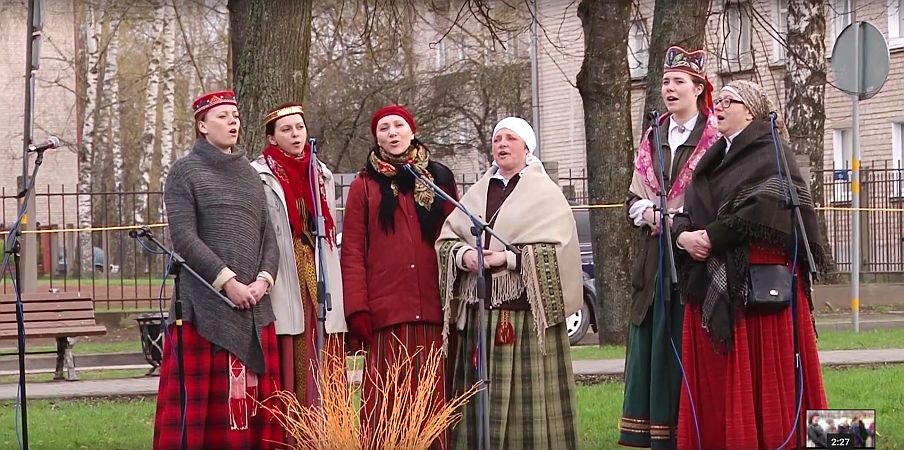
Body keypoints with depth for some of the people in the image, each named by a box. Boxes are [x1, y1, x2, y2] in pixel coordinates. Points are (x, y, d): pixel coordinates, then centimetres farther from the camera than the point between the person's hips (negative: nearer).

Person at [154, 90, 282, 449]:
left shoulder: (250, 176, 18)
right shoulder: (185, 172, 1)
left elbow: (268, 239, 15)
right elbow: (184, 238, -9)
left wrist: (263, 280, -4)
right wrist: (228, 280, -14)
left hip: (254, 308, 5)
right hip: (206, 307, -5)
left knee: (254, 397, 3)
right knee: (203, 399, -7)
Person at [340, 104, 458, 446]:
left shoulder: (440, 180, 14)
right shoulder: (364, 186, 10)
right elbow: (352, 252, 3)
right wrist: (357, 308, -7)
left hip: (434, 312, 1)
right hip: (385, 313, -1)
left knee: (433, 398, 1)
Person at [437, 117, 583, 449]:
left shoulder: (545, 193, 2)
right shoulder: (477, 193, 17)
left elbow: (555, 249, -10)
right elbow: (446, 240, 12)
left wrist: (507, 258, -16)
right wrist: (464, 255, -9)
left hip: (527, 311, -5)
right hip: (479, 310, 5)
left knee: (527, 394, -6)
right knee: (483, 394, 3)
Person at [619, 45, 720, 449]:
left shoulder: (716, 138, -3)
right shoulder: (652, 140, 17)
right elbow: (634, 199, 18)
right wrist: (649, 213, -2)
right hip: (655, 259, 6)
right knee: (652, 346, 5)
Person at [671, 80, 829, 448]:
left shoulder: (770, 153, -2)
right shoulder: (712, 161, 21)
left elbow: (765, 211, -17)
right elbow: (685, 214, 16)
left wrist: (712, 237, -13)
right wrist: (683, 235, -6)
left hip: (759, 284, -7)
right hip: (713, 286, 7)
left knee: (761, 374, -6)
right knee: (716, 382, 3)